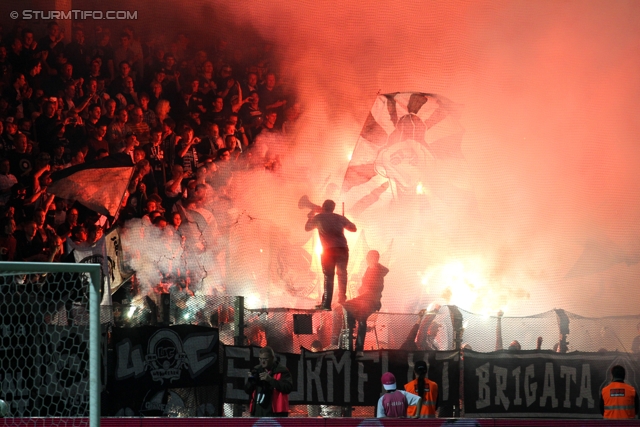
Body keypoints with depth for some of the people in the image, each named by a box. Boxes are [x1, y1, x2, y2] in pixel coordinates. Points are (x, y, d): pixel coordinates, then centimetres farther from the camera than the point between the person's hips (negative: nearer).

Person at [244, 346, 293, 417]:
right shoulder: (257, 370, 14)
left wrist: (271, 379, -24)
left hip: (275, 413, -6)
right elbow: (247, 390, 17)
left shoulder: (282, 371, -3)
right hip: (257, 412, 6)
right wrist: (251, 380, -6)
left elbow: (288, 388, -17)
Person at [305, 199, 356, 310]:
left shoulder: (318, 218, 11)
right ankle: (342, 300, 11)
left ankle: (326, 304, -4)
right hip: (343, 249, 2)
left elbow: (307, 228, 25)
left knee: (328, 276, 1)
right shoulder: (339, 218, 15)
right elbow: (353, 228, 19)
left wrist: (310, 216, 42)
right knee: (342, 275, 13)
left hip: (328, 250, -2)